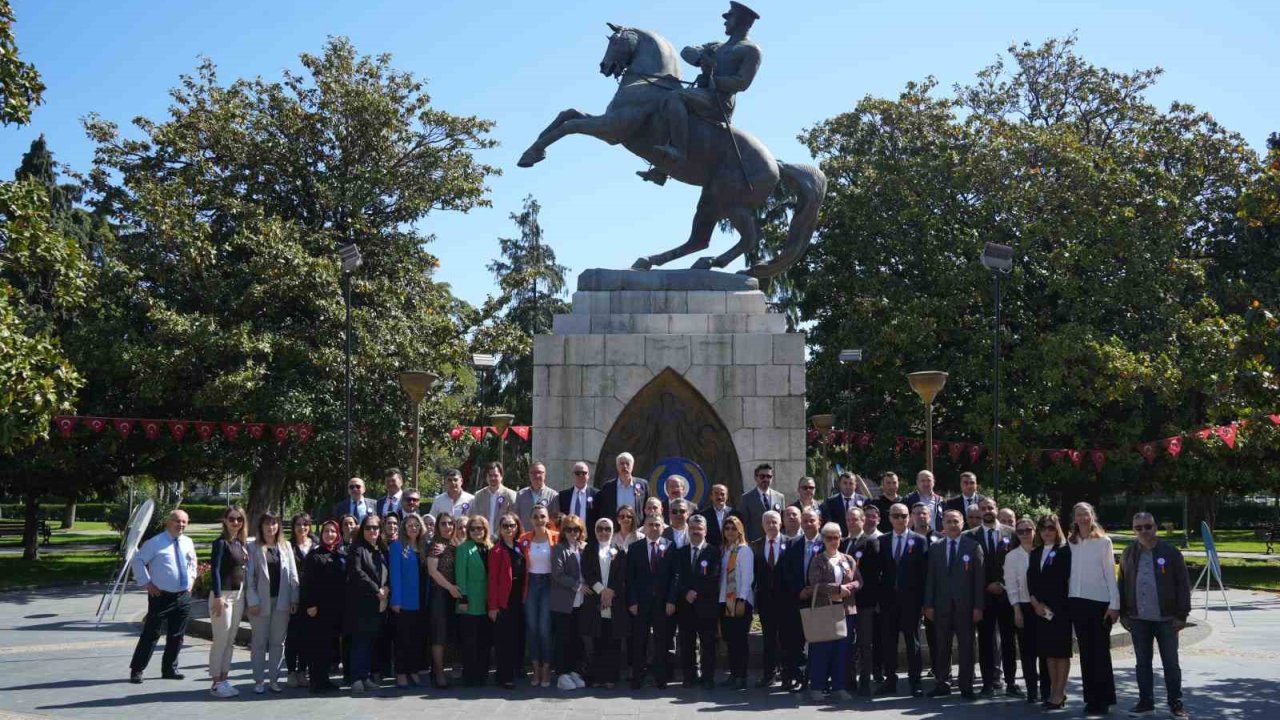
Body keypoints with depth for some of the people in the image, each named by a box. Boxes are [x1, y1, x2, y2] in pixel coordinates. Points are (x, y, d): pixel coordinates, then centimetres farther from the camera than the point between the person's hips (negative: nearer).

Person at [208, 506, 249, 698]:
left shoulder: (243, 543, 11)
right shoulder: (221, 542, -9)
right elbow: (215, 570, -14)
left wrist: (246, 595, 10)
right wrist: (218, 597, -20)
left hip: (239, 595, 7)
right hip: (223, 594, -7)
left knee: (231, 640, 11)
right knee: (220, 640, -3)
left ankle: (224, 679, 18)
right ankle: (216, 683, 4)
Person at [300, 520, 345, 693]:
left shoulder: (342, 557, 12)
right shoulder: (314, 555, -2)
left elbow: (345, 581, 13)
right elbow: (307, 582, -7)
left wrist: (343, 604, 8)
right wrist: (310, 604, -14)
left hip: (336, 607, 5)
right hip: (318, 607, -5)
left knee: (331, 643, 7)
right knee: (316, 643, -3)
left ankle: (324, 678, 16)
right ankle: (315, 680, 2)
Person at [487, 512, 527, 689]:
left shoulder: (521, 547, 11)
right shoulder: (497, 550, -6)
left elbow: (525, 575, 11)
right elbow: (492, 579, -9)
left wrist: (525, 598, 4)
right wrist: (493, 605, -13)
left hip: (519, 599, 6)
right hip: (504, 600, -6)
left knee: (519, 636, 9)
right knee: (504, 639, -1)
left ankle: (516, 670, 22)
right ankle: (504, 676, 6)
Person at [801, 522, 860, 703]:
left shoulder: (848, 560, 13)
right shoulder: (817, 560, 1)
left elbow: (858, 582, 7)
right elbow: (815, 585, -11)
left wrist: (846, 589, -11)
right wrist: (838, 588, -16)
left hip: (846, 610, 4)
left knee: (842, 651, 5)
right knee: (821, 650, -2)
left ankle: (838, 687, 13)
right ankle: (816, 688, 6)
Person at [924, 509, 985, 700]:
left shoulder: (973, 546, 0)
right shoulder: (935, 548, 7)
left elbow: (979, 578, -3)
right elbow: (930, 578, 6)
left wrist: (978, 607, -7)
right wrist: (929, 605, 0)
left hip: (965, 605, -2)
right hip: (942, 605, 2)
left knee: (966, 647, 4)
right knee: (942, 647, 6)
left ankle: (966, 687, 11)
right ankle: (942, 684, 14)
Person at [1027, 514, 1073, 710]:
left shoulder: (1064, 551, -4)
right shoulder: (1035, 553, 15)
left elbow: (1061, 580, -9)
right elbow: (1031, 579, 10)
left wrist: (1048, 605, -11)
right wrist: (1036, 603, -4)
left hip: (1060, 607, -6)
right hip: (1039, 608, 6)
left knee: (1061, 650, -3)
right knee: (1047, 650, 8)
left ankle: (1059, 694, -2)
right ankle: (1054, 691, 14)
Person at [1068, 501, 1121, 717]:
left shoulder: (1103, 541, -1)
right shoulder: (1071, 543, 8)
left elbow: (1110, 573, -3)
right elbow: (1069, 572, 8)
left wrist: (1115, 604, -7)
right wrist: (1067, 600, 3)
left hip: (1100, 602, -3)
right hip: (1077, 602, 3)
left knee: (1100, 652, -1)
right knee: (1085, 652, 7)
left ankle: (1103, 700, 6)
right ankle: (1091, 699, 13)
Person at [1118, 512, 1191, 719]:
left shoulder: (1170, 552, -5)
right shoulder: (1129, 554, 5)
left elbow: (1183, 584, -5)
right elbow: (1122, 584, 9)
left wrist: (1182, 615, -8)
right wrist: (1123, 614, 6)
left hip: (1166, 619, -3)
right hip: (1138, 619, 3)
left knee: (1171, 663, 6)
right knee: (1143, 663, 10)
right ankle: (1146, 702, 19)